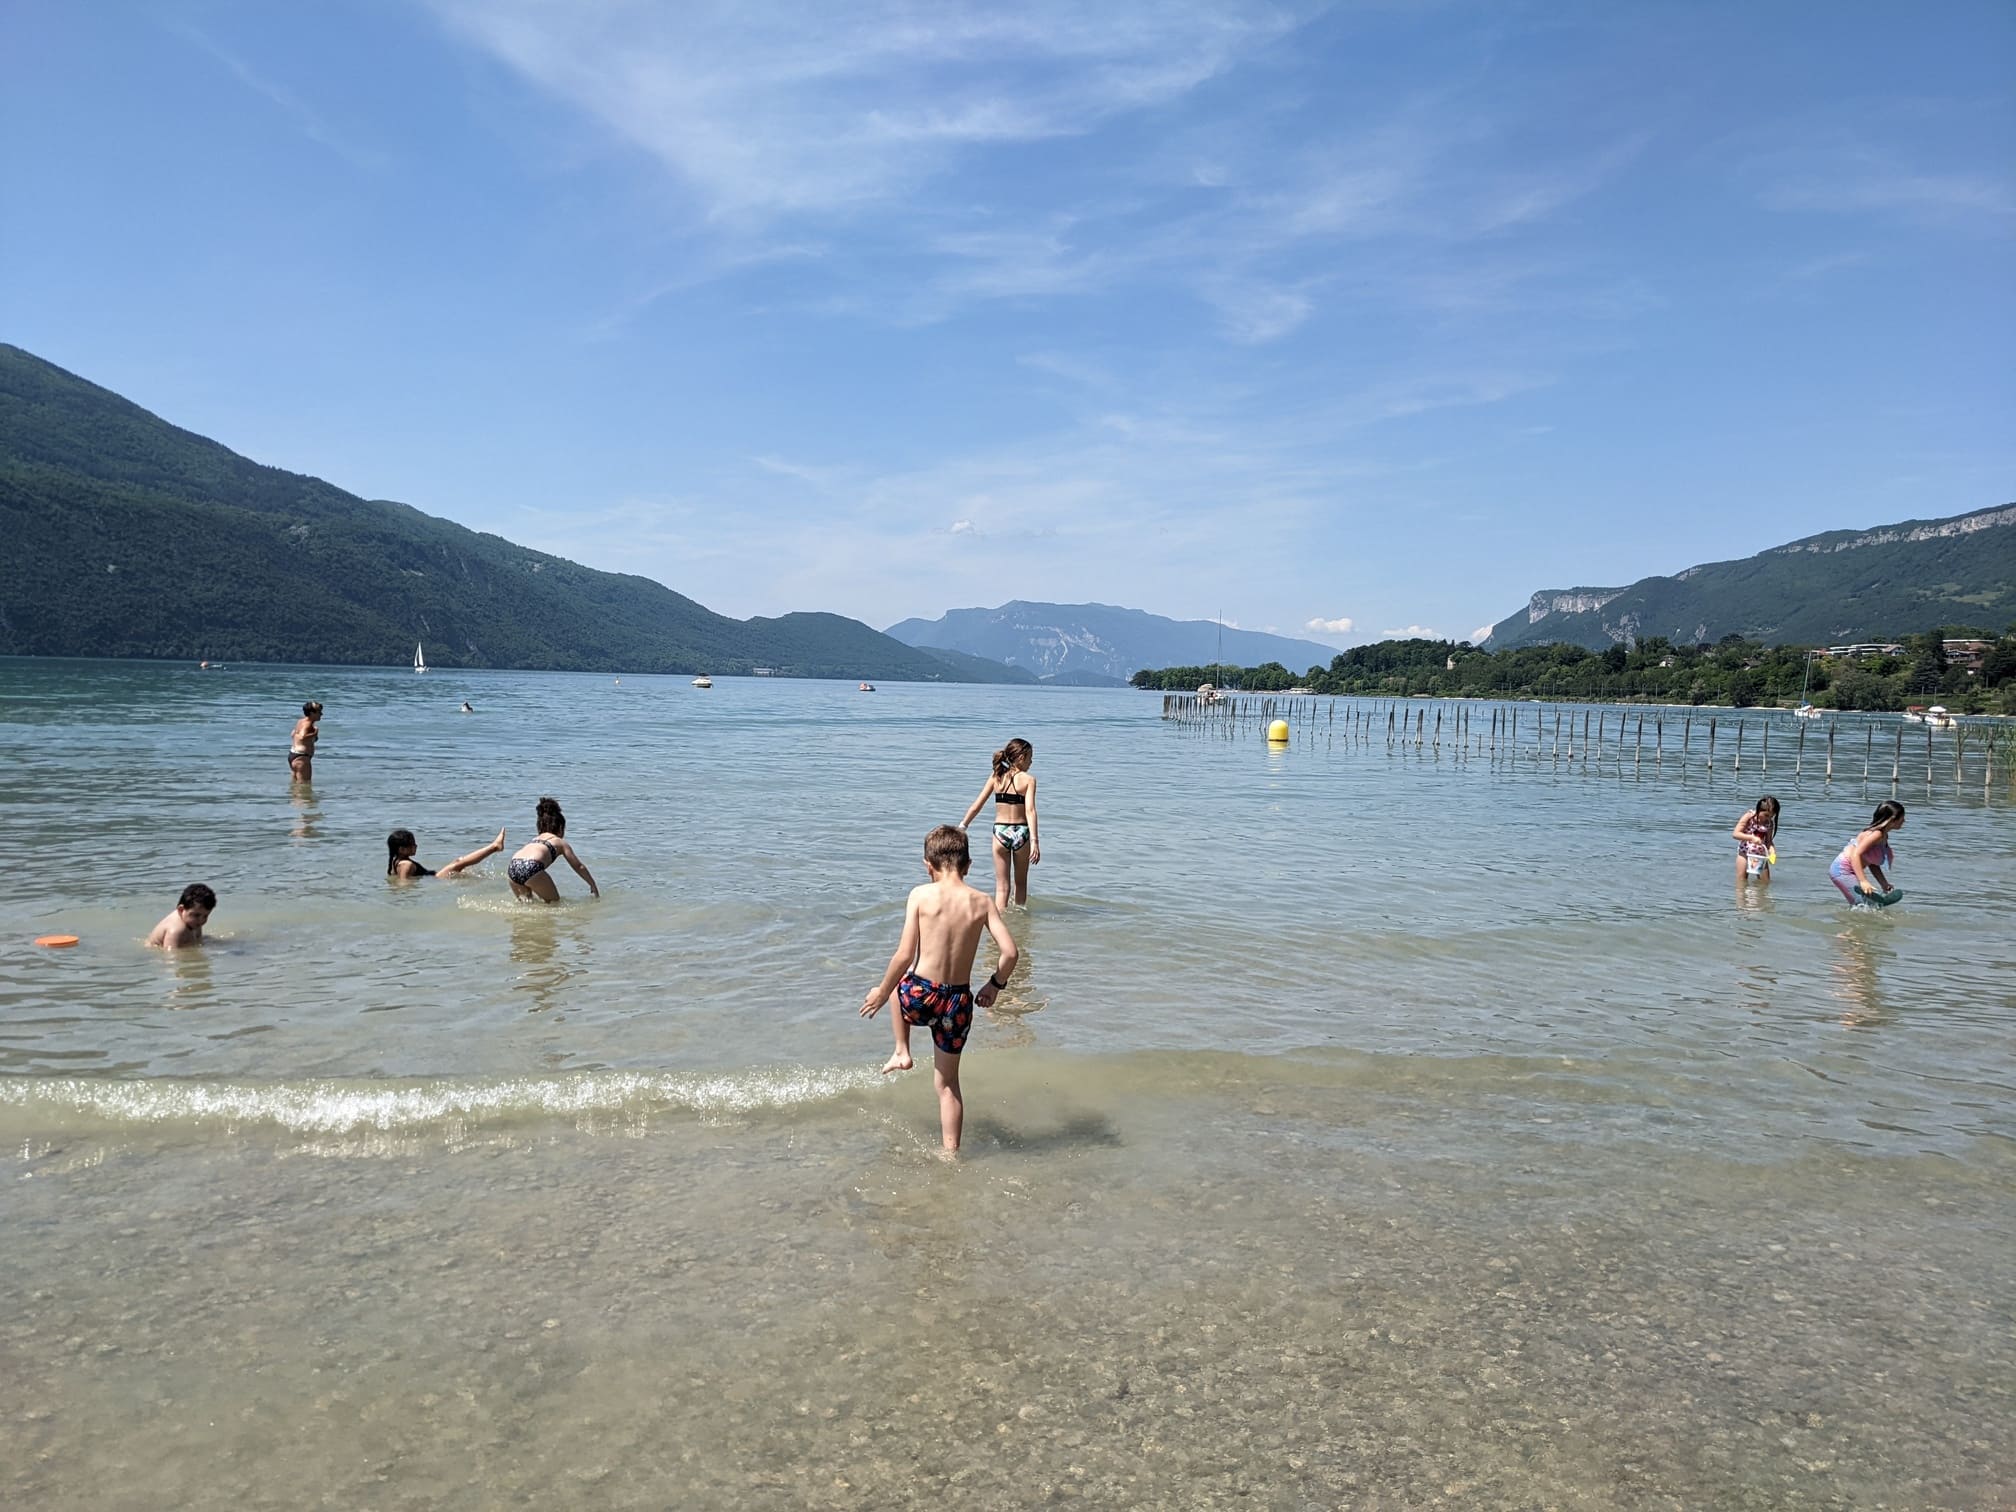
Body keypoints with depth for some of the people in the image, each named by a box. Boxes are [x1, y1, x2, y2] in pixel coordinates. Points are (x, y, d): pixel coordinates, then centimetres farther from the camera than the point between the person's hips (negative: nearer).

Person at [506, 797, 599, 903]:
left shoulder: (533, 840, 36)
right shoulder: (560, 842, 24)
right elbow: (579, 867, 26)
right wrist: (594, 887, 36)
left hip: (512, 868, 5)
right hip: (531, 868, -5)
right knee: (554, 902, 14)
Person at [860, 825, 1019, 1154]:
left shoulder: (921, 894, -9)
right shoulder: (982, 902, -2)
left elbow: (905, 955, -13)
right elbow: (1009, 952, -7)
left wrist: (882, 992, 2)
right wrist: (995, 985, 12)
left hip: (920, 996, -2)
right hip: (959, 1003, 2)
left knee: (896, 983, 36)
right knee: (947, 1083, 20)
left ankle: (902, 1053, 33)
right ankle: (951, 1152, 23)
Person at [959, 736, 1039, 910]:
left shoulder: (995, 777, 3)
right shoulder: (1028, 779, -7)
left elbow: (977, 805, 1)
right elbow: (1030, 810, -17)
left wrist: (962, 826, 8)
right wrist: (1034, 841, -20)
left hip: (1000, 832, 2)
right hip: (1021, 832, -1)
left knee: (1001, 886, 6)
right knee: (1021, 882, 19)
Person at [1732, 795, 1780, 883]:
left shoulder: (1770, 823, -3)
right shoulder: (1749, 817, -13)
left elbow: (1769, 840, 3)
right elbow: (1735, 834, -17)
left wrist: (1771, 849, -18)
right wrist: (1752, 837, -29)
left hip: (1761, 854, 4)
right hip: (1745, 852, -3)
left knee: (1765, 882, 6)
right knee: (1741, 882, 0)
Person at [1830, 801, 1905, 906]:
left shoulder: (1884, 836, 10)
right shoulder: (1877, 834, -18)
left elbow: (1873, 864, 16)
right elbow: (1855, 854, -28)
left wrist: (1885, 885, 11)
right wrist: (1863, 881, -34)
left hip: (1850, 872, 10)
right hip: (1842, 870, -10)